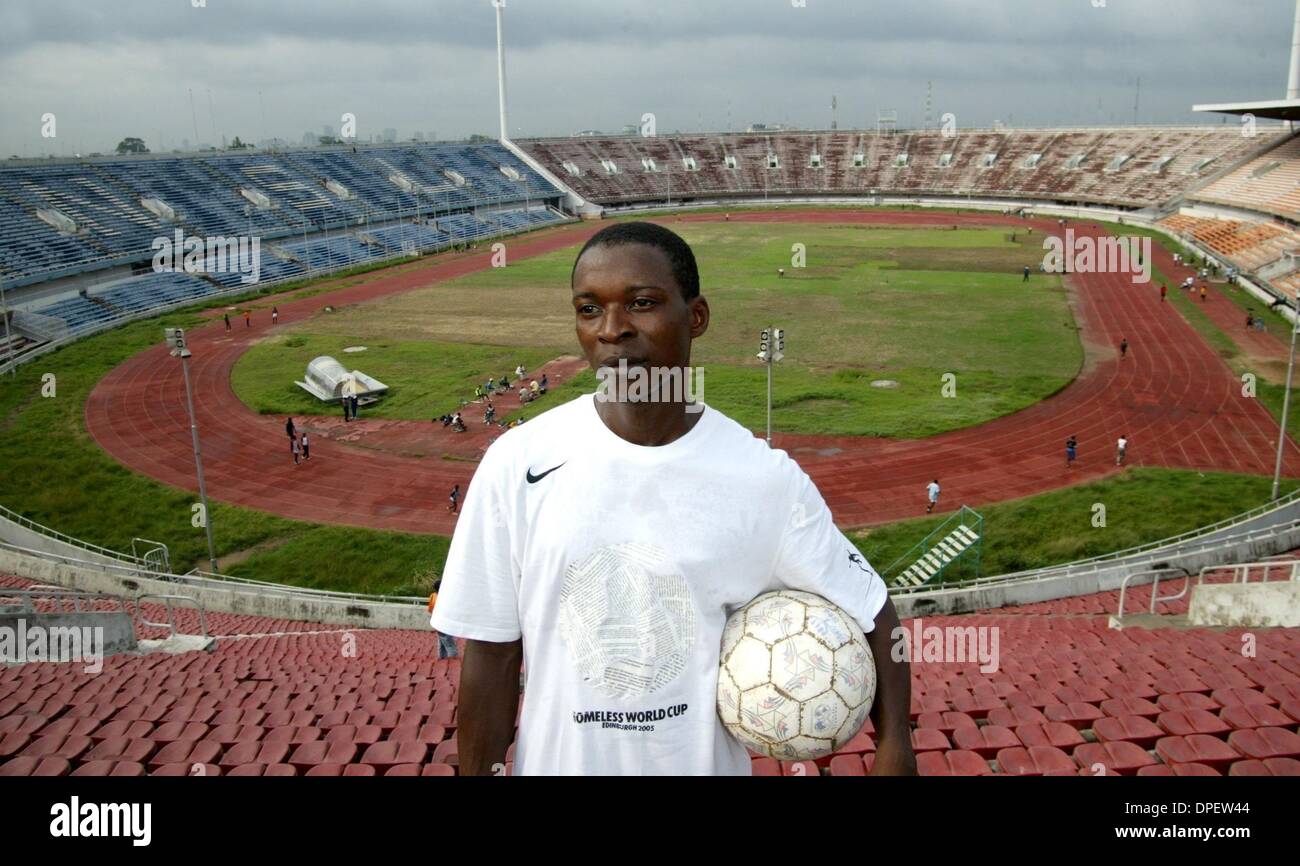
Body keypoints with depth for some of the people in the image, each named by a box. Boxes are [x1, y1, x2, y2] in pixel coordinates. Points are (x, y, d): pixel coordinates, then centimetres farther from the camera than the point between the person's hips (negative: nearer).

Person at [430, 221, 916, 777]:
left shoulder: (767, 478, -14)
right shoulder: (518, 464, -14)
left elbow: (872, 613, -3)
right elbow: (492, 657, -7)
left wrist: (894, 747, -13)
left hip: (706, 763, 0)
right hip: (554, 761, 0)